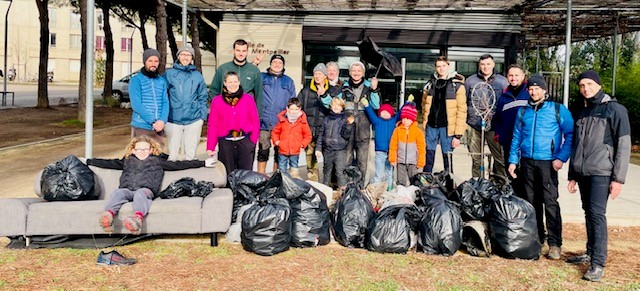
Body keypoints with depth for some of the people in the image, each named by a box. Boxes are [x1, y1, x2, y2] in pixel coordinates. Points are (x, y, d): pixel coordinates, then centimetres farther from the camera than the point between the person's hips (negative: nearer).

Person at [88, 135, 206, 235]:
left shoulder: (157, 160, 25)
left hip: (146, 190, -3)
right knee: (118, 193, -30)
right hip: (127, 189, 3)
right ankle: (109, 214, -58)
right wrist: (88, 161, 31)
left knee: (140, 193, -36)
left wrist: (203, 163, 14)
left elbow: (177, 165, 20)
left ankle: (138, 217, -65)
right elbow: (108, 163, 36)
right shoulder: (127, 160, 33)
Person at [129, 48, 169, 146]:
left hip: (158, 127, 4)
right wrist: (153, 122, -16)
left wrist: (162, 120, -13)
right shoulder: (136, 80, -1)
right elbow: (136, 105, -10)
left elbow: (165, 102, 5)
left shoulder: (162, 81, 12)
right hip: (141, 127, -4)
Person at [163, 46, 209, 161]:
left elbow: (203, 97, 13)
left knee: (190, 154, 6)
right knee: (173, 155, 1)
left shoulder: (197, 75, 10)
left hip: (194, 120, 1)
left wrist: (203, 116, 5)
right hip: (173, 120, -1)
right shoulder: (169, 74, 4)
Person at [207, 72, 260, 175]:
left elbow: (255, 122, 5)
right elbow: (212, 125, 4)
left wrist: (253, 141, -6)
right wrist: (210, 147, -1)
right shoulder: (217, 101, 5)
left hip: (245, 142, 0)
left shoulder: (248, 99, 5)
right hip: (225, 143, 0)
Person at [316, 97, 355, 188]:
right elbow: (320, 134, 10)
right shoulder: (326, 119, 7)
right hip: (327, 150, 4)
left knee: (340, 171, -8)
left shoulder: (345, 119, -2)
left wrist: (349, 124, -26)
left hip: (340, 150, -3)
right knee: (327, 170, 15)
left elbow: (346, 135, -10)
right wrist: (318, 148, 6)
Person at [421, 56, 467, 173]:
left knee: (447, 157, 1)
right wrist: (424, 122, 12)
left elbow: (462, 111, -8)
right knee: (428, 156, 10)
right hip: (431, 126, 4)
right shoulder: (430, 84, 8)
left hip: (447, 127, -4)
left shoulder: (457, 85, -6)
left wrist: (458, 134, -12)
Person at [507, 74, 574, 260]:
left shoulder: (558, 110, 0)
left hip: (547, 162, -4)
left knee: (550, 201, -9)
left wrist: (561, 157, -12)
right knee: (531, 201, 9)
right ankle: (536, 238, 21)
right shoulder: (523, 111, 12)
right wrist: (513, 160, 9)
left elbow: (570, 135, -2)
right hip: (527, 162, 4)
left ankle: (555, 243, -5)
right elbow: (516, 137, 15)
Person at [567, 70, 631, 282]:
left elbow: (624, 145, -9)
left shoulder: (615, 109, -3)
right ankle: (591, 253, 21)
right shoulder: (583, 114, 18)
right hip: (582, 173, 6)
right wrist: (572, 175, 18)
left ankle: (598, 264, -8)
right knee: (588, 213, 11)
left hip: (601, 172, -6)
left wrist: (618, 178, -14)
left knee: (597, 213, -11)